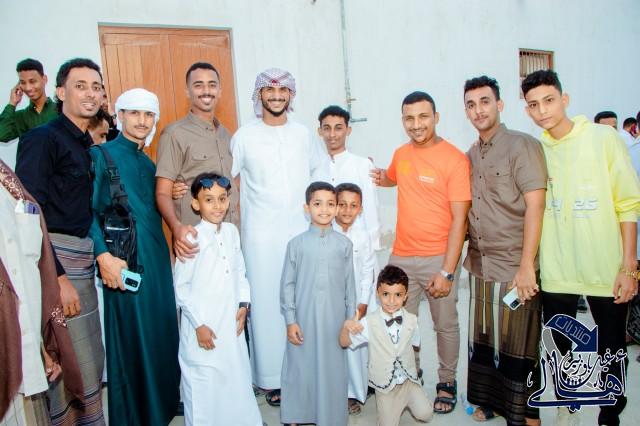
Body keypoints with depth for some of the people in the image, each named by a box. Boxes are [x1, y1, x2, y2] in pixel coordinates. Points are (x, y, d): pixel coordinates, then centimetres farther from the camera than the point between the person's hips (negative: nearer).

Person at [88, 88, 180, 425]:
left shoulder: (148, 164, 18)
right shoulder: (101, 155, -3)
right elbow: (88, 210, -12)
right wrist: (104, 255, -22)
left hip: (158, 260, 7)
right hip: (124, 262, -6)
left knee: (162, 334, 12)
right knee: (130, 338, 2)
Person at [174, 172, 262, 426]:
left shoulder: (231, 231, 4)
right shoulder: (192, 238, -13)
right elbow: (181, 286, -10)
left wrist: (243, 304, 2)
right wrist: (199, 324, -10)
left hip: (231, 323, 5)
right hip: (202, 326, -5)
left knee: (236, 380, 15)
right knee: (204, 386, 5)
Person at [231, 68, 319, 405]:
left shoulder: (303, 134, 8)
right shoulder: (244, 136, -1)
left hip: (301, 231, 3)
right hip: (261, 237, -3)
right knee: (267, 303, 3)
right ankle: (271, 377, 19)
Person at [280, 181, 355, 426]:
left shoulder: (344, 244, 1)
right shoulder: (297, 244, -3)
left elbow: (349, 285, 5)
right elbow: (287, 284, -1)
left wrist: (351, 321, 6)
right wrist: (290, 320, -4)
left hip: (334, 320, 1)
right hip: (303, 320, -1)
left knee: (332, 369, 8)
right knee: (300, 368, 8)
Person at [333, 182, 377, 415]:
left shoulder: (363, 237, 2)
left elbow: (368, 273, 2)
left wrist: (362, 306, -4)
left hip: (357, 302, 2)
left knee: (355, 346, 3)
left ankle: (354, 393, 20)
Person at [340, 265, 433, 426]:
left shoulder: (412, 320, -8)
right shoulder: (369, 323, -15)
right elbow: (344, 343, -11)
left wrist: (414, 369, 2)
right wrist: (346, 327, -30)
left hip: (409, 380, 2)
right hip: (385, 385, -2)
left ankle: (406, 401, 20)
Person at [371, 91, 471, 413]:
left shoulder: (455, 159, -11)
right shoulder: (401, 154, 6)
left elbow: (459, 219, -13)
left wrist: (447, 271, -16)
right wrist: (382, 179, 12)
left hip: (438, 259, -4)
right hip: (400, 257, 5)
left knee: (445, 325, 11)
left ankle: (447, 382, 32)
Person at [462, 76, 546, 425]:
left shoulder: (522, 146, -8)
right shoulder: (469, 156, 11)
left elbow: (535, 206, -14)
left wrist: (526, 266, -18)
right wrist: (461, 256, 8)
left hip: (514, 268, -6)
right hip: (479, 266, 6)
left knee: (518, 343, 4)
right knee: (483, 339, 15)